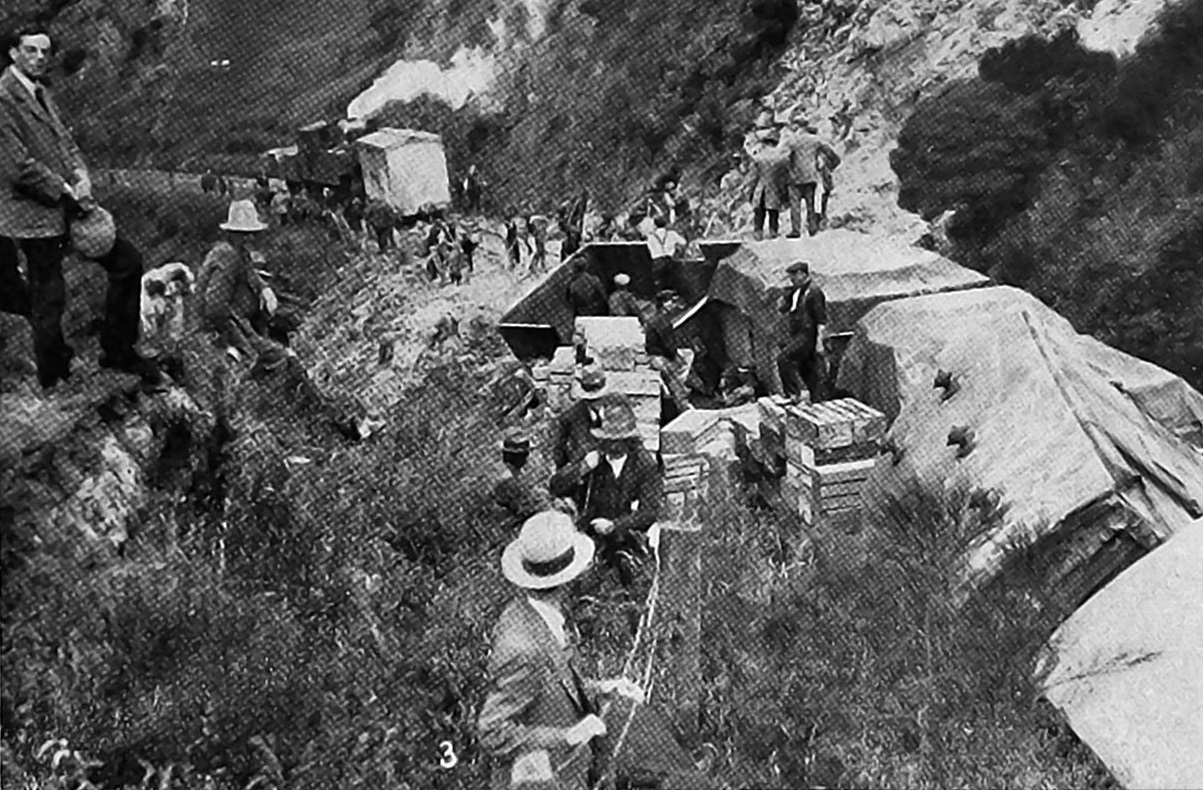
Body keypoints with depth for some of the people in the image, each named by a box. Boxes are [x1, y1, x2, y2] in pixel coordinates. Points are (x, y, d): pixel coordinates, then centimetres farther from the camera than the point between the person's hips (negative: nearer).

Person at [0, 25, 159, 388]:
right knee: (48, 303, 1)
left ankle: (117, 351, 19)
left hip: (69, 203, 9)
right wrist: (66, 192, -15)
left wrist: (81, 177, -4)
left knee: (127, 261, 8)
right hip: (34, 214, -8)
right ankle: (52, 385, 18)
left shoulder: (42, 91, 13)